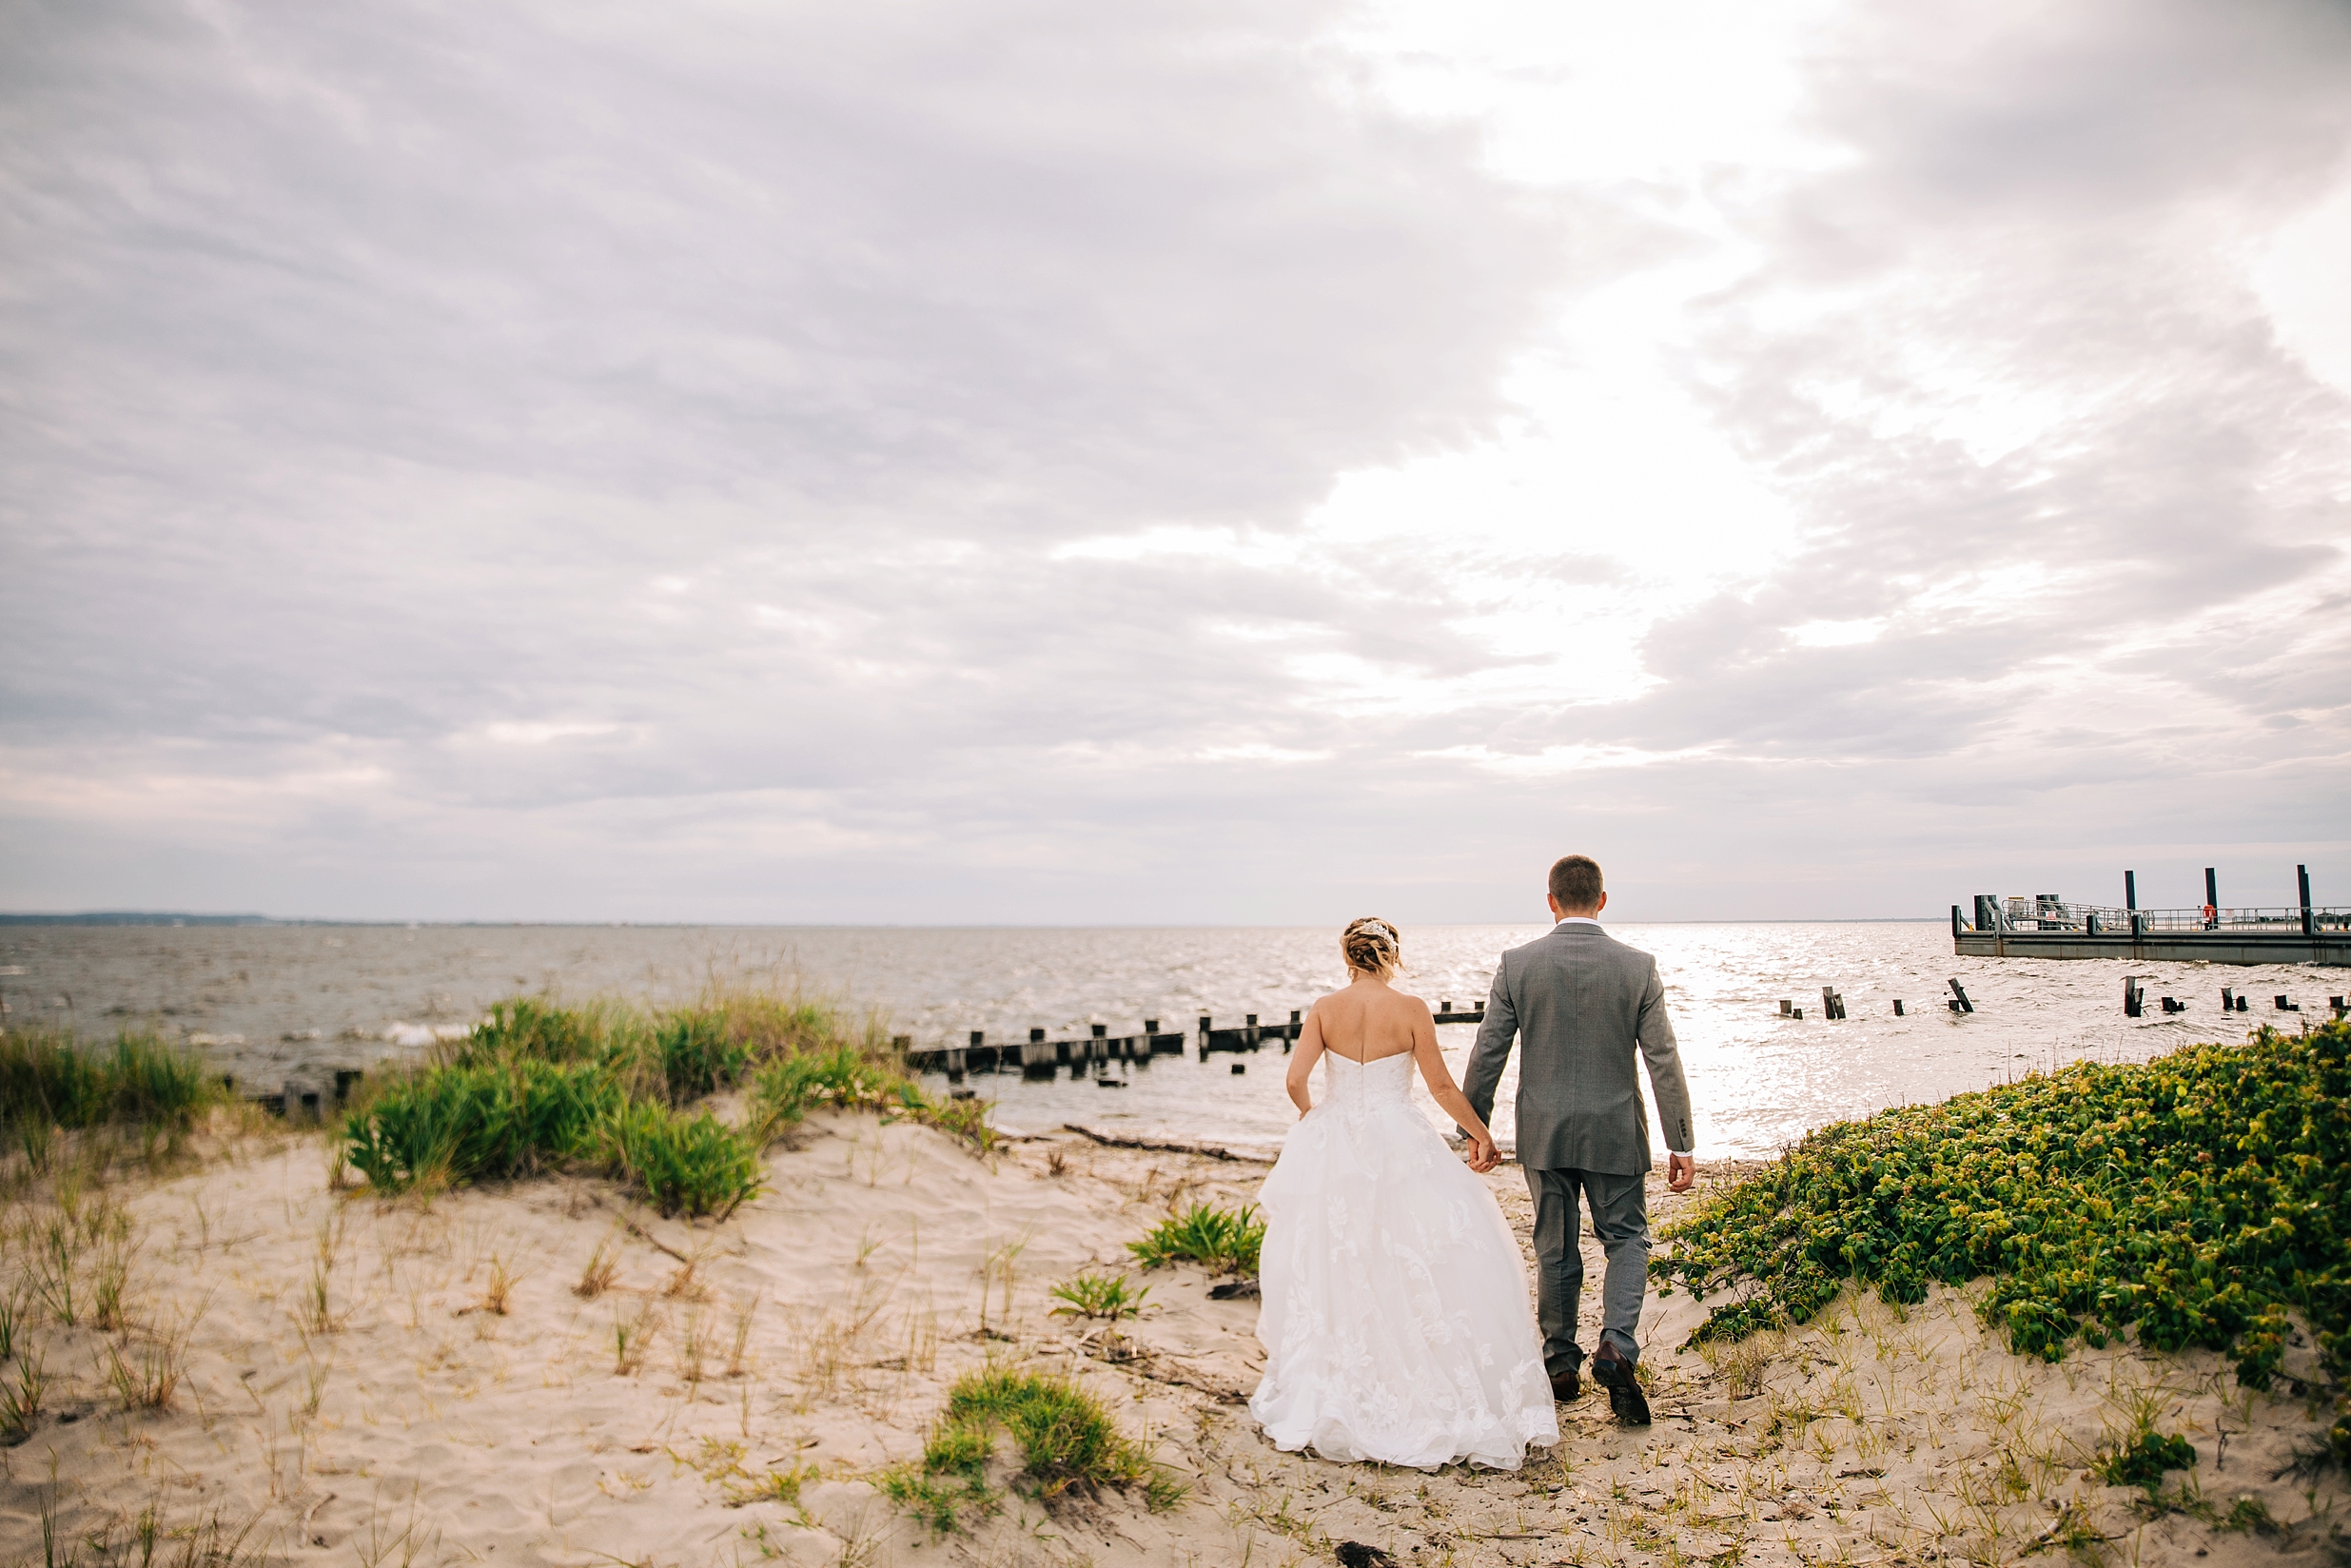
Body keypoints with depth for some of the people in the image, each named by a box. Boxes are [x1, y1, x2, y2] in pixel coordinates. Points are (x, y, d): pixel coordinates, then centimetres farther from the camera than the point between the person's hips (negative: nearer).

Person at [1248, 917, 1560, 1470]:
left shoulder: (1325, 1009, -4)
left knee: (1331, 1264, 15)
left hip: (1333, 1150, 3)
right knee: (1416, 1265, 8)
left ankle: (1327, 1390, 25)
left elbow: (1296, 1081, -8)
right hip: (1398, 1147, -2)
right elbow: (1441, 1085, -6)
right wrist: (1480, 1131, 8)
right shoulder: (1411, 1009, -9)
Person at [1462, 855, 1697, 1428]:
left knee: (1555, 1250, 14)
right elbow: (1663, 1060, -5)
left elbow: (1487, 1053, -4)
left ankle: (1561, 1363, 24)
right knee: (1626, 1240, 14)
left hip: (1544, 1133, 1)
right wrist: (1681, 1143, 1)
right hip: (1614, 1132, -1)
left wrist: (1473, 1126, 7)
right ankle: (1616, 1343, -7)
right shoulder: (1638, 967, -7)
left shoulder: (1517, 964, -7)